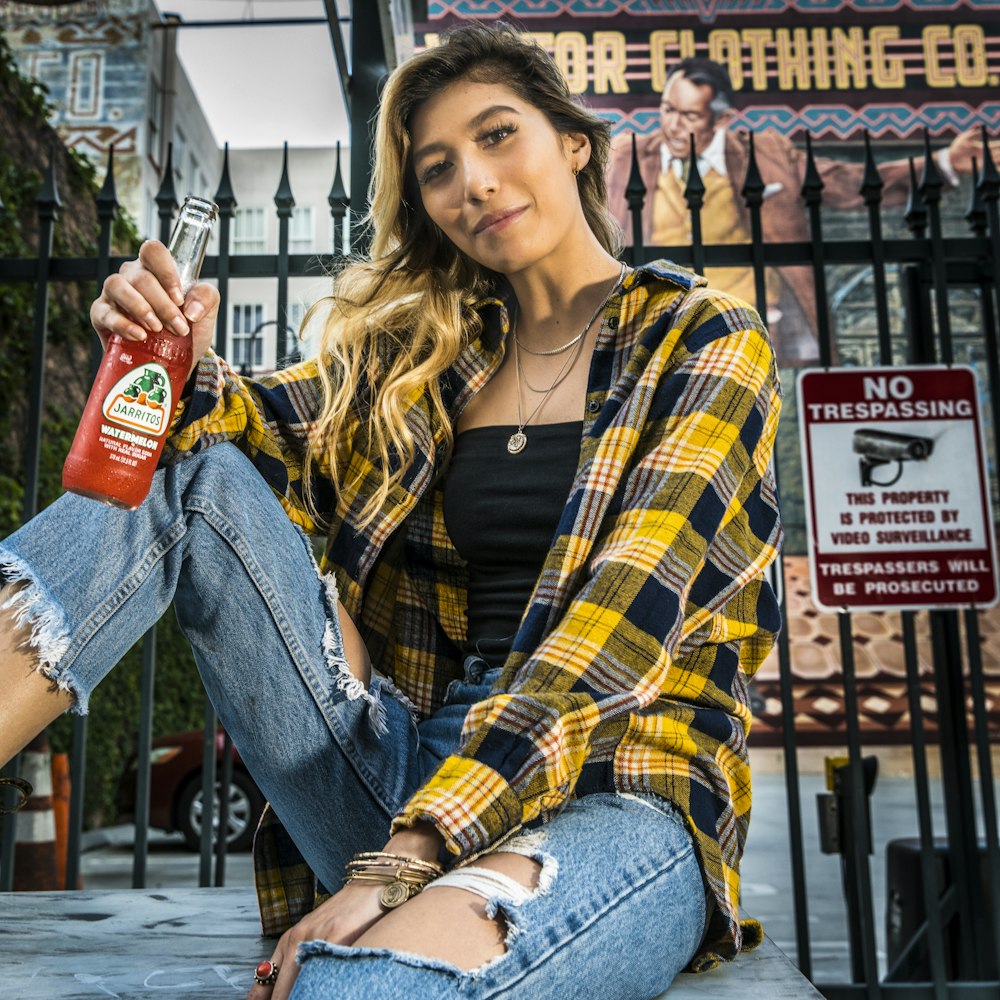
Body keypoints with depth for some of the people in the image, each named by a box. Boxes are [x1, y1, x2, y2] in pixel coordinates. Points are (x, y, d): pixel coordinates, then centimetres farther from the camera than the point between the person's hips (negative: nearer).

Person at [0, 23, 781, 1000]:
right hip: (410, 767, 5)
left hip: (619, 796, -4)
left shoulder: (705, 340, 1)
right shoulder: (425, 352, 15)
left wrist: (405, 855, -21)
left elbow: (625, 623, -13)